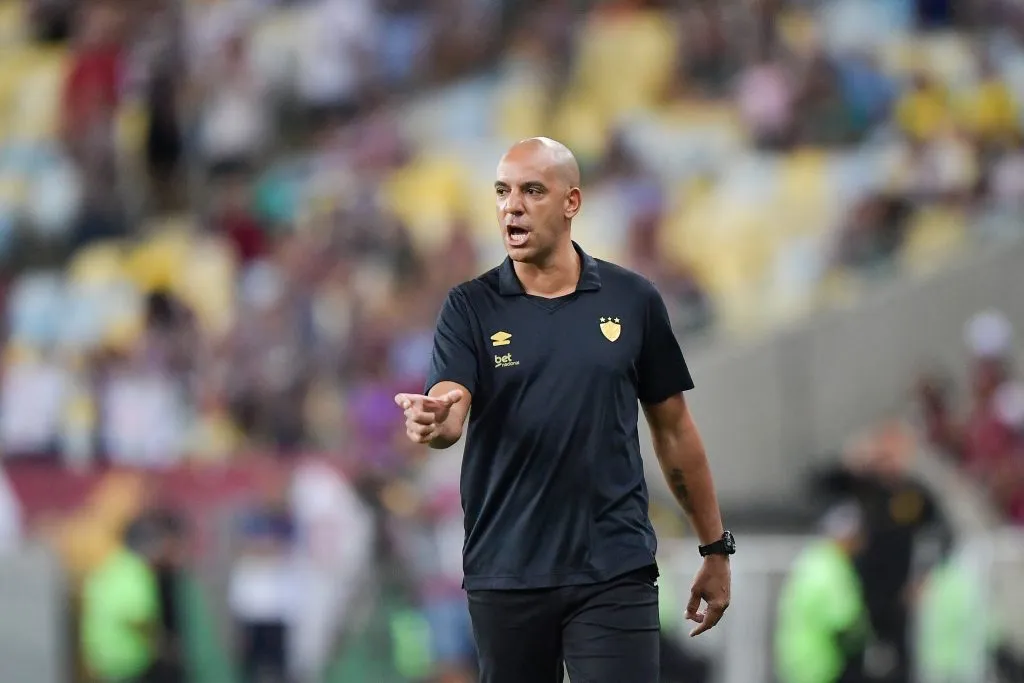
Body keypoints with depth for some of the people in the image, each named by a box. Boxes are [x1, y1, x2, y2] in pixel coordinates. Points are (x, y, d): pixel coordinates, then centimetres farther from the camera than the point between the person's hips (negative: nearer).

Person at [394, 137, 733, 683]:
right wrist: (432, 422, -39)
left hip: (614, 572, -1)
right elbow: (448, 413, -14)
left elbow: (673, 428, 11)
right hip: (505, 572, 1)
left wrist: (715, 547, 13)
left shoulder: (633, 301, 3)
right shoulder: (471, 307, 1)